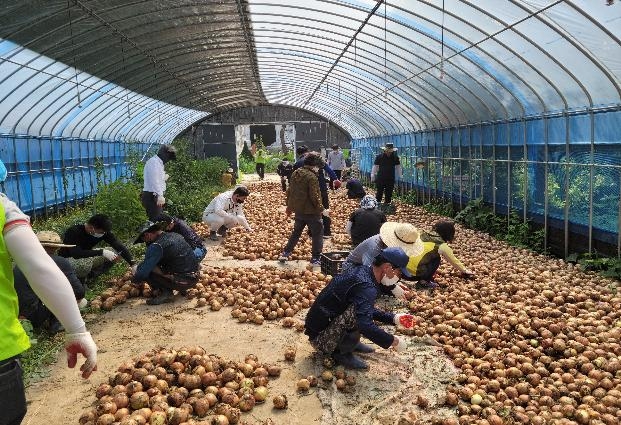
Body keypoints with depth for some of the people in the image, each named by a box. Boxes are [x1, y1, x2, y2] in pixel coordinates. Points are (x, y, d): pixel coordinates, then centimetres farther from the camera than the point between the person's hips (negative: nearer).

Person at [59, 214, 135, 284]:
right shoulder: (74, 231, -28)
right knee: (85, 263, -38)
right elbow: (76, 253, -38)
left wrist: (132, 264, -27)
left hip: (86, 258, 6)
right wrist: (101, 252, -40)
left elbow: (119, 246, -16)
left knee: (112, 255, -13)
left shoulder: (103, 231, -14)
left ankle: (86, 277, -6)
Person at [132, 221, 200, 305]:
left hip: (183, 281, -8)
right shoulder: (175, 235, 10)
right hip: (195, 278, 8)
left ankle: (166, 293, -3)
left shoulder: (156, 246, -14)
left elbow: (142, 274, -16)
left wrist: (134, 278, 9)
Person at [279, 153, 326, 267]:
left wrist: (289, 206, 25)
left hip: (298, 210, 8)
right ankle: (315, 259, 5)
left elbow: (289, 191, 15)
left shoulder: (295, 173, 7)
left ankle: (285, 254, 24)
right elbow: (314, 196, -19)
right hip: (311, 211, -8)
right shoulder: (311, 177, -17)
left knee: (296, 233, 22)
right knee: (317, 234, 4)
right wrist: (321, 209, -10)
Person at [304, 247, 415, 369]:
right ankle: (342, 353, -8)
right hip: (320, 338, -9)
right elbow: (365, 325, -34)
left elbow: (368, 310, 19)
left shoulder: (362, 270, 3)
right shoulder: (366, 286, -26)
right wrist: (393, 341, -20)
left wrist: (394, 318, 11)